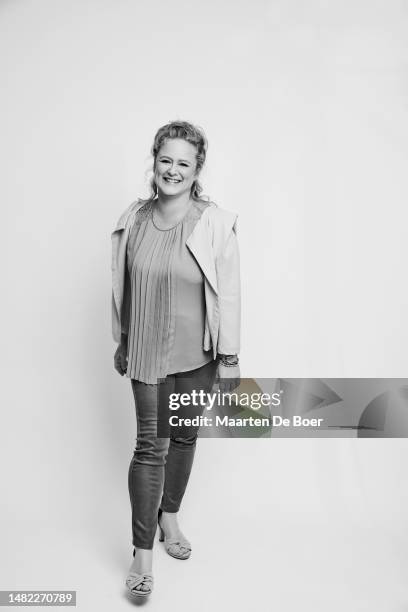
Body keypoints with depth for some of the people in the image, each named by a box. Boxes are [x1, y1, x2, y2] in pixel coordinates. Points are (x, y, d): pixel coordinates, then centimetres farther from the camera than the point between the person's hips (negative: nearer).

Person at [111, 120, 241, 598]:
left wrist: (229, 357, -6)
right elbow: (121, 286, 8)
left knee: (184, 436, 15)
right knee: (151, 444, 0)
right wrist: (121, 342, 13)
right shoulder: (133, 219, -2)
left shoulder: (215, 223, -11)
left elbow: (228, 293, -7)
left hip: (196, 352, 0)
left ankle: (169, 517, 39)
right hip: (147, 352, 1)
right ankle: (142, 552, 12)